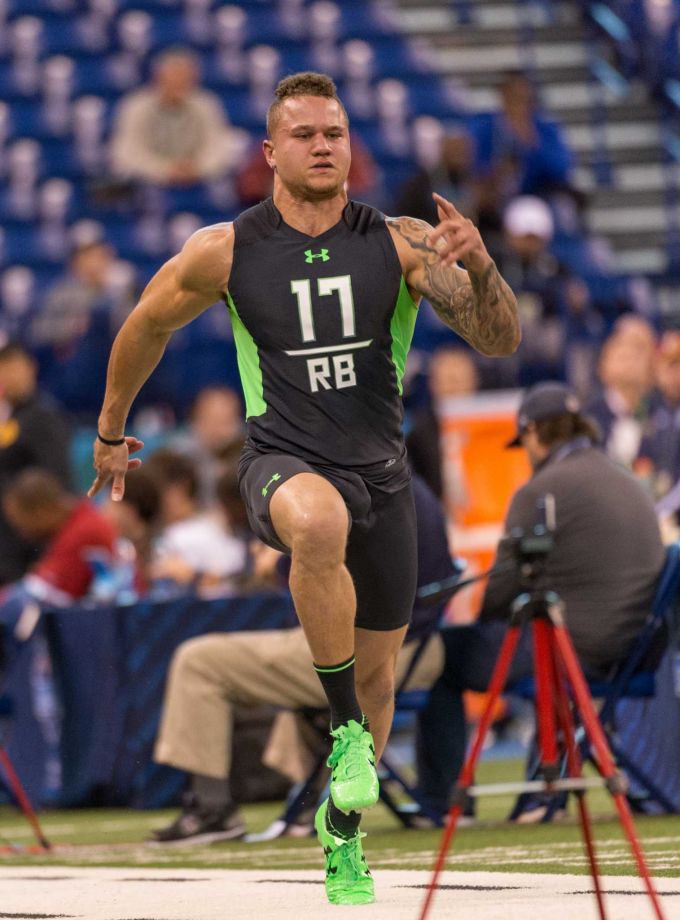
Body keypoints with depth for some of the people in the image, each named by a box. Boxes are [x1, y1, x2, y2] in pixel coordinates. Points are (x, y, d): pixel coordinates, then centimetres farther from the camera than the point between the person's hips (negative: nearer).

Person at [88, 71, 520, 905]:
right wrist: (110, 429, 22)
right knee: (320, 524, -40)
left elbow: (501, 341, -7)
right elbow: (147, 327, 13)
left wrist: (478, 266, -27)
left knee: (377, 673, 11)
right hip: (284, 463, -3)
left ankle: (342, 830, 37)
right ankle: (345, 727, -25)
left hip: (379, 473, 3)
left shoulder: (401, 243, -4)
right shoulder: (226, 252, -5)